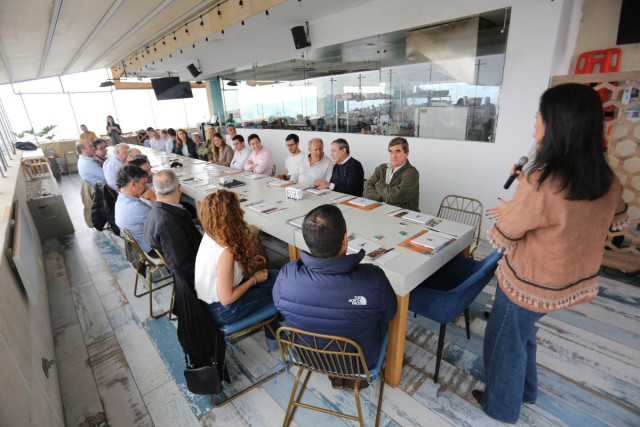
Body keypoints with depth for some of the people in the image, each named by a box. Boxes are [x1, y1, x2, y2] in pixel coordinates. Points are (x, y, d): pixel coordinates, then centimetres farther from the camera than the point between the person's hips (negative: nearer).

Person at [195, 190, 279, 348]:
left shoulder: (209, 236, -7)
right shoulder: (225, 253, -33)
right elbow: (226, 298, -25)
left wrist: (249, 263, 2)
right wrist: (254, 279, -13)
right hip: (221, 311, -8)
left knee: (274, 275, 12)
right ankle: (273, 336, 22)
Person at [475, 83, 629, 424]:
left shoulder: (539, 186, -32)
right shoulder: (608, 181, -8)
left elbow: (500, 239, -20)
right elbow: (618, 221, 13)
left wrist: (511, 210, 1)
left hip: (529, 285, -7)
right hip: (573, 283, 7)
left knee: (505, 343, 19)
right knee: (522, 334, 31)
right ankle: (525, 391, 53)